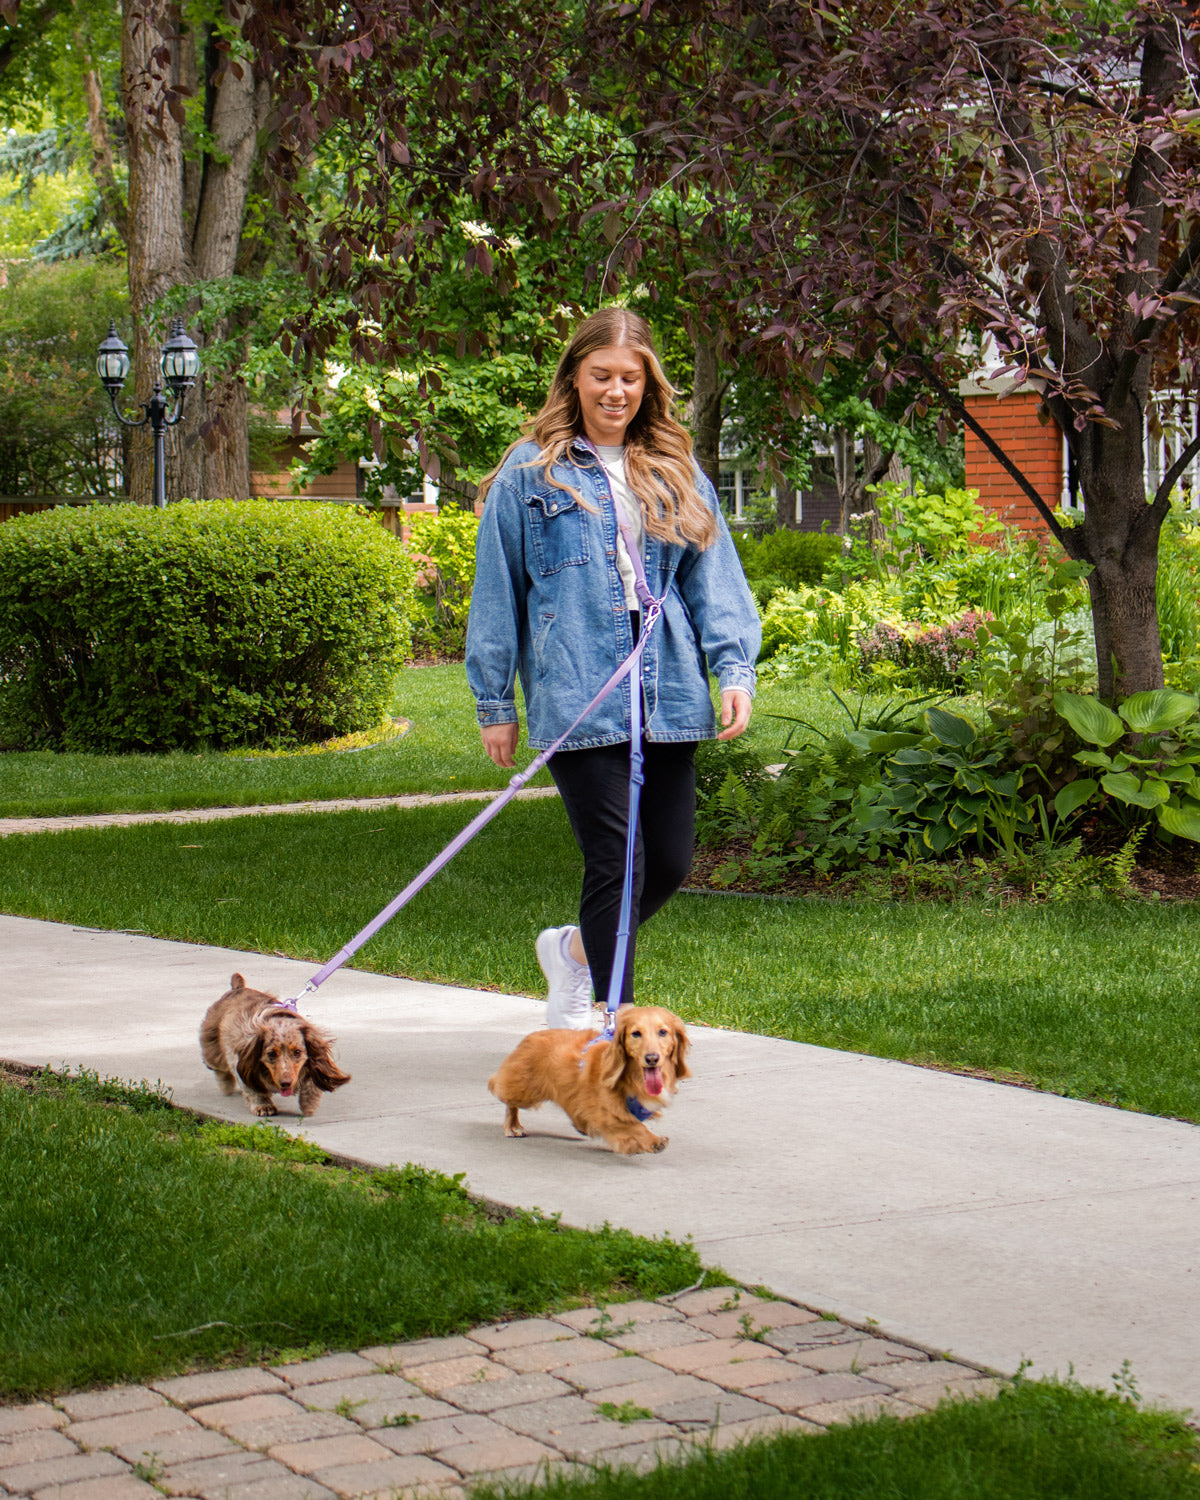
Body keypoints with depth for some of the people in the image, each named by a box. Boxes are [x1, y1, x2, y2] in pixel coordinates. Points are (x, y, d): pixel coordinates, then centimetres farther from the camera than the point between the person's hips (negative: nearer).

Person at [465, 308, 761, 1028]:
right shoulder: (531, 473, 4)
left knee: (671, 863, 7)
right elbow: (497, 591, 6)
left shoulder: (676, 472, 15)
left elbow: (714, 579, 10)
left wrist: (735, 670, -4)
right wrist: (495, 702, 5)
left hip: (668, 698, 4)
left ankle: (577, 950, 34)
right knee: (615, 861, -7)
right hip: (577, 697, -4)